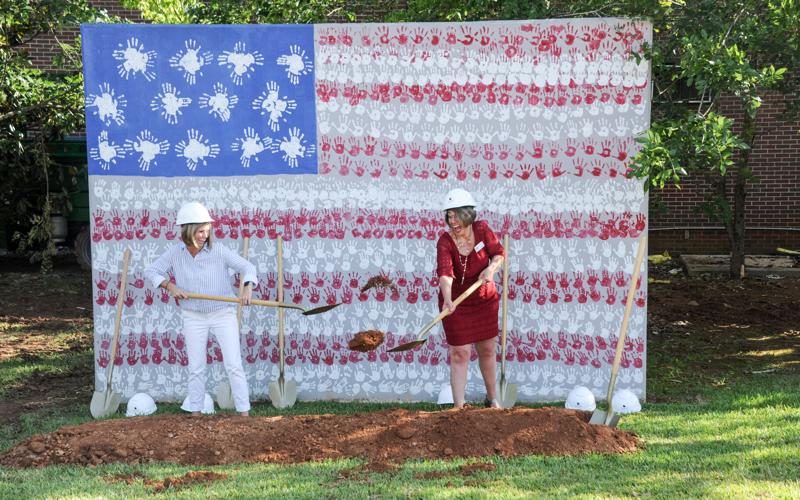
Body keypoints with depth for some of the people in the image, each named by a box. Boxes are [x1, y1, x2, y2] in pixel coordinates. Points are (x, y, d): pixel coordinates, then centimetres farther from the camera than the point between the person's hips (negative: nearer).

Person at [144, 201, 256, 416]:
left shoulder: (218, 250, -15)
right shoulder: (175, 252, -7)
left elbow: (247, 267, -15)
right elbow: (151, 271, 1)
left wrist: (248, 287, -34)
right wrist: (170, 286, -15)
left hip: (223, 314, -2)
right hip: (193, 317, 2)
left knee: (234, 365, -6)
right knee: (196, 368, 8)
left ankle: (244, 413, -3)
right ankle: (195, 414, 16)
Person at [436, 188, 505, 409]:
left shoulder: (482, 229, -12)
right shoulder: (445, 242, -21)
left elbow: (498, 253, -4)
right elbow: (445, 273, -35)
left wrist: (491, 268, -27)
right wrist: (447, 300, -52)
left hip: (485, 299, 3)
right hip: (456, 302, -3)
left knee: (487, 349, 15)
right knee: (460, 353, -5)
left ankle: (492, 399, 33)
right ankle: (458, 406, -1)